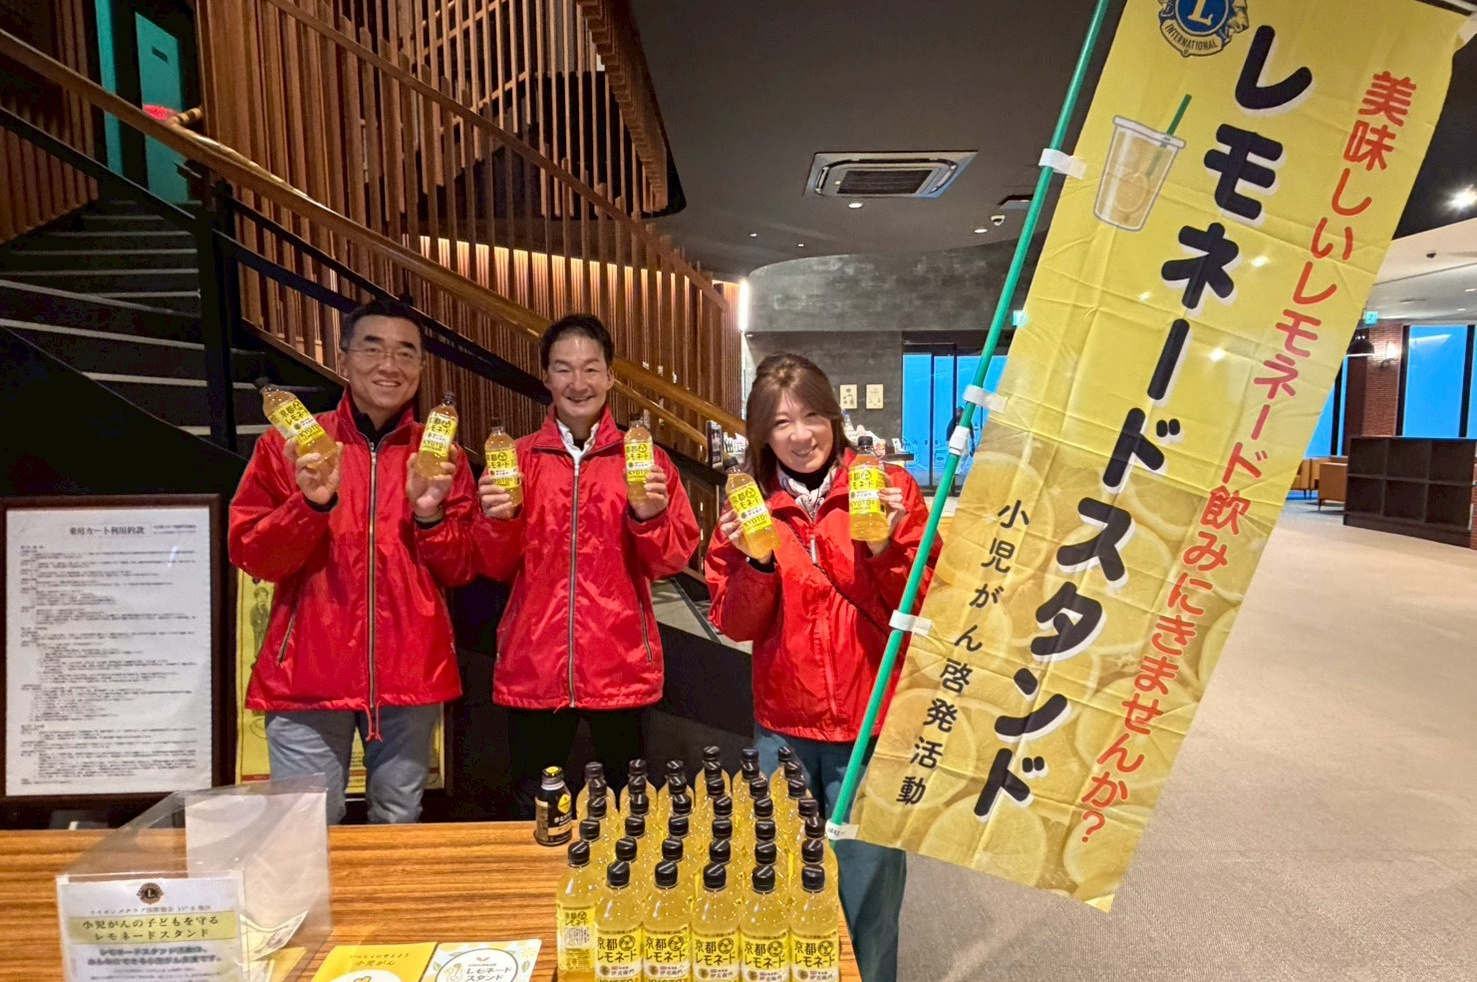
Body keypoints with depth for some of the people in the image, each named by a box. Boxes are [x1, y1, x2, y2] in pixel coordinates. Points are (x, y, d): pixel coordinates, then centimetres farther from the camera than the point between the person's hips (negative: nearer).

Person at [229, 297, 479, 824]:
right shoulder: (288, 445, 3)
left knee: (400, 826, 14)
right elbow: (250, 555, -1)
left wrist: (430, 515, -13)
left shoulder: (440, 456, 6)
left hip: (411, 676, 2)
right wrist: (310, 503, -17)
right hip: (308, 675, -1)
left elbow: (462, 570, 5)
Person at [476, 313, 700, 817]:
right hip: (534, 668, 1)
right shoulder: (518, 459, 5)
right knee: (535, 814, 12)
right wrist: (497, 521, -15)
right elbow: (497, 567, 4)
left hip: (621, 666, 0)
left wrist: (650, 518, -19)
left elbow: (674, 558, -1)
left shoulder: (644, 459, 3)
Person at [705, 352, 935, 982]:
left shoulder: (889, 488, -5)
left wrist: (885, 548, -21)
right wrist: (757, 561, -18)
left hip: (871, 723, -2)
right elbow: (735, 626, -1)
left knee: (868, 883, 8)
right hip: (783, 729, 2)